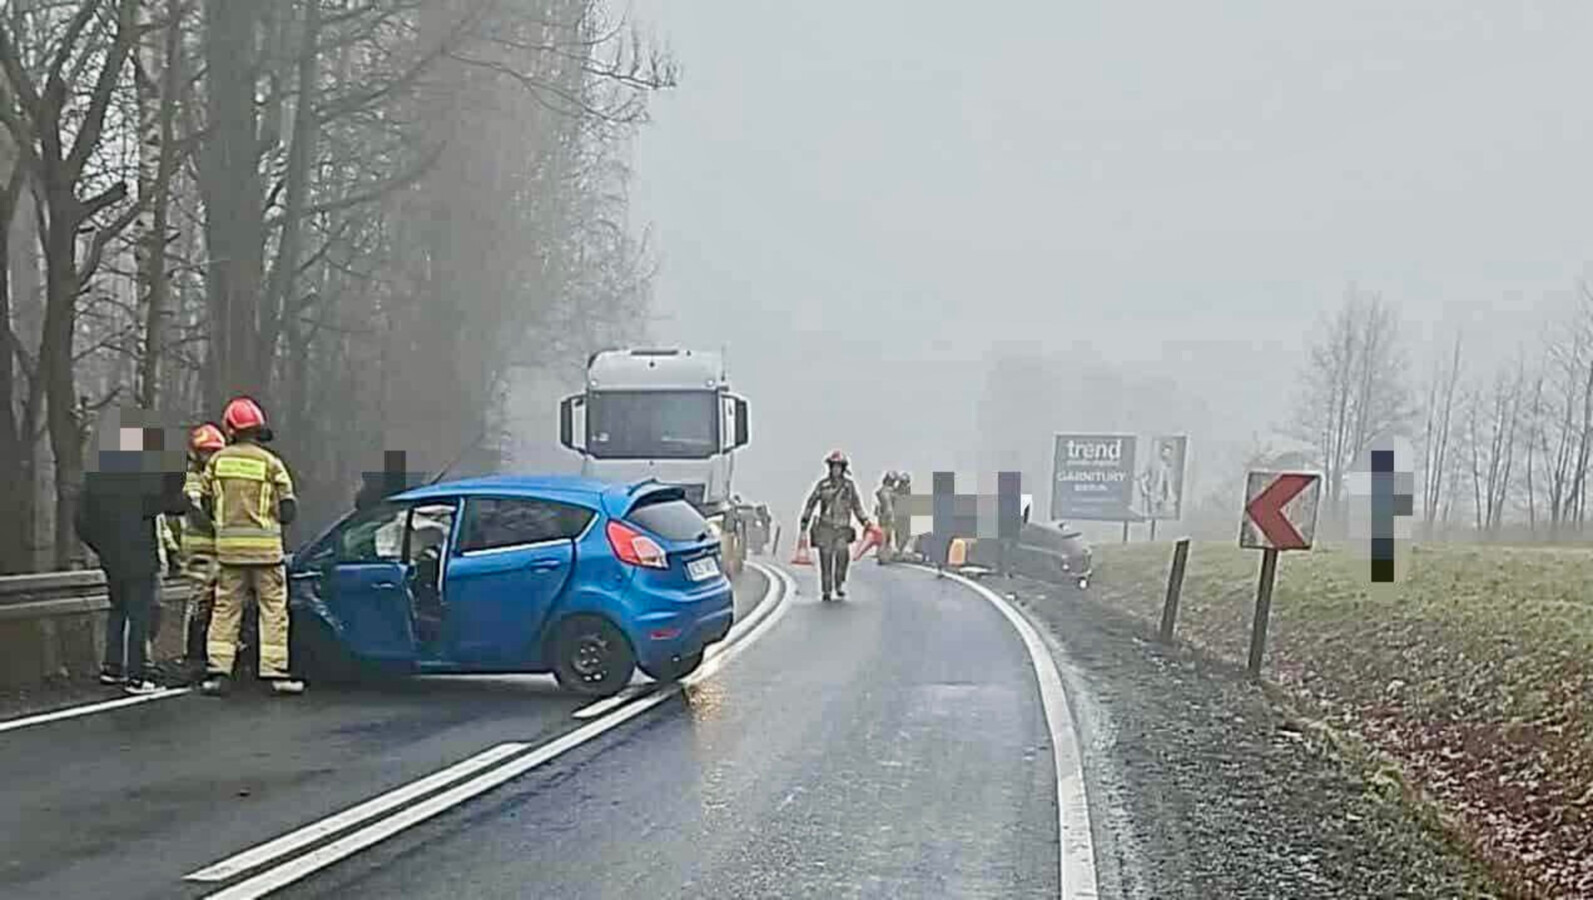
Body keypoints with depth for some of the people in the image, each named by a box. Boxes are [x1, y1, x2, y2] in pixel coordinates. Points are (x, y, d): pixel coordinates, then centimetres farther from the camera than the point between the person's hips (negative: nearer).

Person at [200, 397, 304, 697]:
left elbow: (206, 504, 9)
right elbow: (288, 510, -5)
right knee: (273, 610, 3)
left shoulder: (217, 461, 2)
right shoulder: (270, 463, -6)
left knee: (225, 609, 10)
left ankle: (218, 670, 7)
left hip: (228, 546, 3)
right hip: (264, 546, -3)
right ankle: (275, 672, 1)